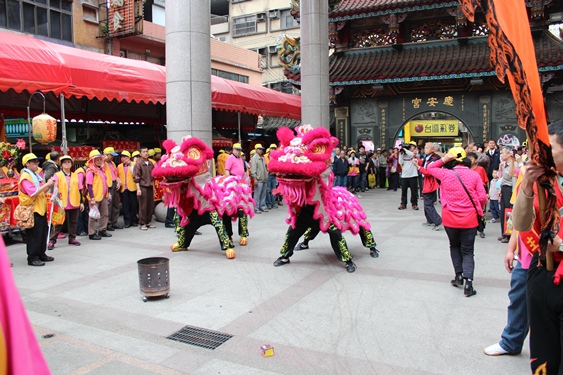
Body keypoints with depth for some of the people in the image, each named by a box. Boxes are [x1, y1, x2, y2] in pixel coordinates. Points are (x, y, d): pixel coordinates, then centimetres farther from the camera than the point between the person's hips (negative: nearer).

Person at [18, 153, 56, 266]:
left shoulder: (35, 175, 16)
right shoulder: (25, 177, -13)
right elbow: (33, 192, -24)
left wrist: (49, 186, 3)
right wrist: (47, 184, -20)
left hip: (41, 209, 9)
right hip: (32, 210, -9)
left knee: (43, 233, 14)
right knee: (34, 235, -5)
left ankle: (41, 254, 24)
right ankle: (32, 258, 2)